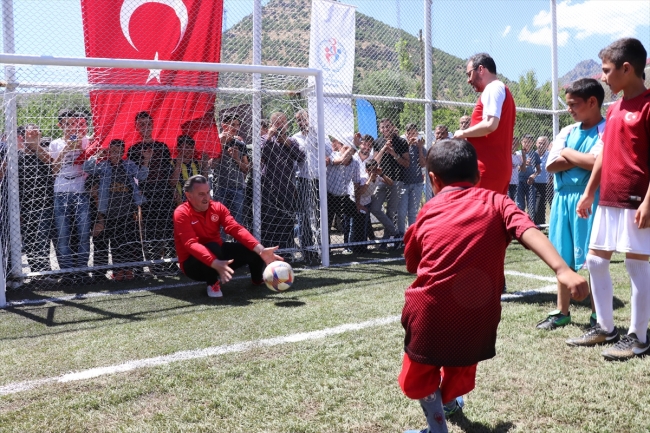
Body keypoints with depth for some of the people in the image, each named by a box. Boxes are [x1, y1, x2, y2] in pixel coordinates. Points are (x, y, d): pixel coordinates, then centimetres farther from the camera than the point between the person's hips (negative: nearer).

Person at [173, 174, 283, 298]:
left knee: (255, 249, -9)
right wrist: (215, 264, -49)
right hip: (193, 263, -6)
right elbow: (191, 244, -33)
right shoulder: (181, 213, -19)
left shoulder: (217, 207, -4)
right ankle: (212, 283, -11)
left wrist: (261, 250, -30)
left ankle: (258, 280, 22)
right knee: (212, 247, -37)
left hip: (218, 255, 6)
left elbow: (236, 229, -15)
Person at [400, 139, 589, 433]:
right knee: (460, 363, 33)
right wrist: (562, 269, -25)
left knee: (419, 380, 25)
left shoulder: (428, 212, 10)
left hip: (430, 313, -2)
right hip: (476, 318, 2)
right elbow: (528, 231, -13)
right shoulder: (496, 202, 6)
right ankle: (448, 403, 58)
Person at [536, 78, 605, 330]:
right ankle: (562, 312, 24)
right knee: (564, 260, 13)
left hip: (589, 200, -6)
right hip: (562, 199, 6)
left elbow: (596, 163, -21)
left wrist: (568, 153, -6)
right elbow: (551, 165, 2)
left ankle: (598, 315, 12)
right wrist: (582, 160, -9)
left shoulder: (606, 130, -6)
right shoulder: (567, 132, 13)